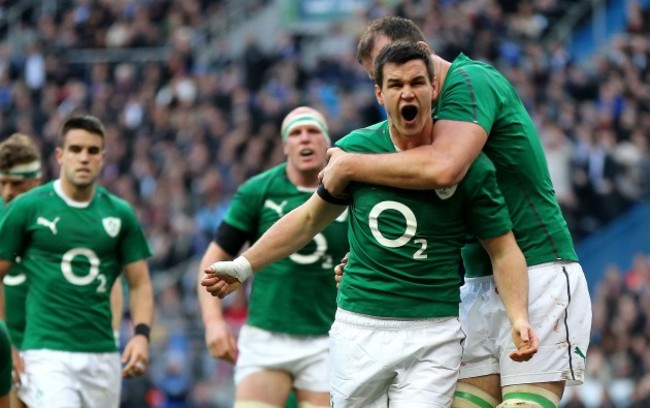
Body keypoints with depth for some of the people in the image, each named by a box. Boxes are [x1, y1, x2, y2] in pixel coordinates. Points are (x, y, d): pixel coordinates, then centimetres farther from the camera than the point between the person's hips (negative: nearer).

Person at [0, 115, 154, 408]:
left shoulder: (120, 214, 8)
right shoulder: (27, 207, -1)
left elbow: (139, 283, 11)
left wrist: (141, 334, -5)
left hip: (103, 355, 4)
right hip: (47, 352, -4)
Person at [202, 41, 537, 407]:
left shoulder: (472, 167, -6)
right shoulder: (356, 149, 1)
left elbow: (504, 249, -1)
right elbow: (310, 217, 15)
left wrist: (519, 317, -17)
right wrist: (245, 266, 13)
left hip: (433, 334, -2)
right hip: (359, 327, 2)